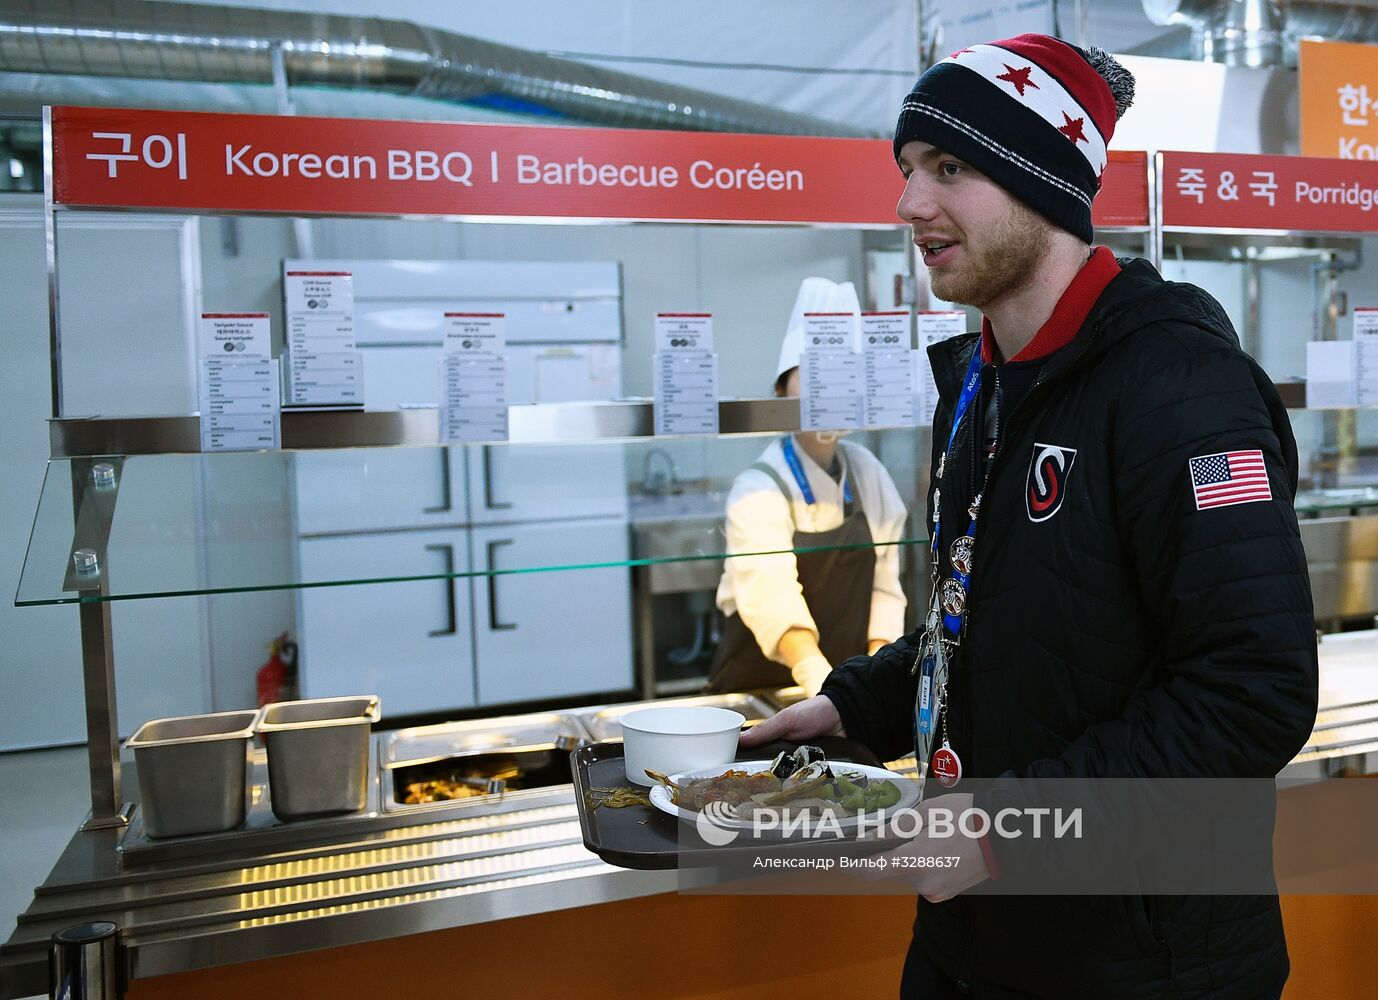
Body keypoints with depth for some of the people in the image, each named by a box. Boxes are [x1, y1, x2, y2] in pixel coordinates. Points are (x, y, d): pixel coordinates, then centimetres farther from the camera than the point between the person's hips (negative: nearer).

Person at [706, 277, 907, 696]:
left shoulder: (867, 472, 1)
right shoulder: (759, 491, -16)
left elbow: (883, 585, 4)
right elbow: (773, 596, -31)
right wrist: (817, 676, -45)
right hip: (757, 689, -3)